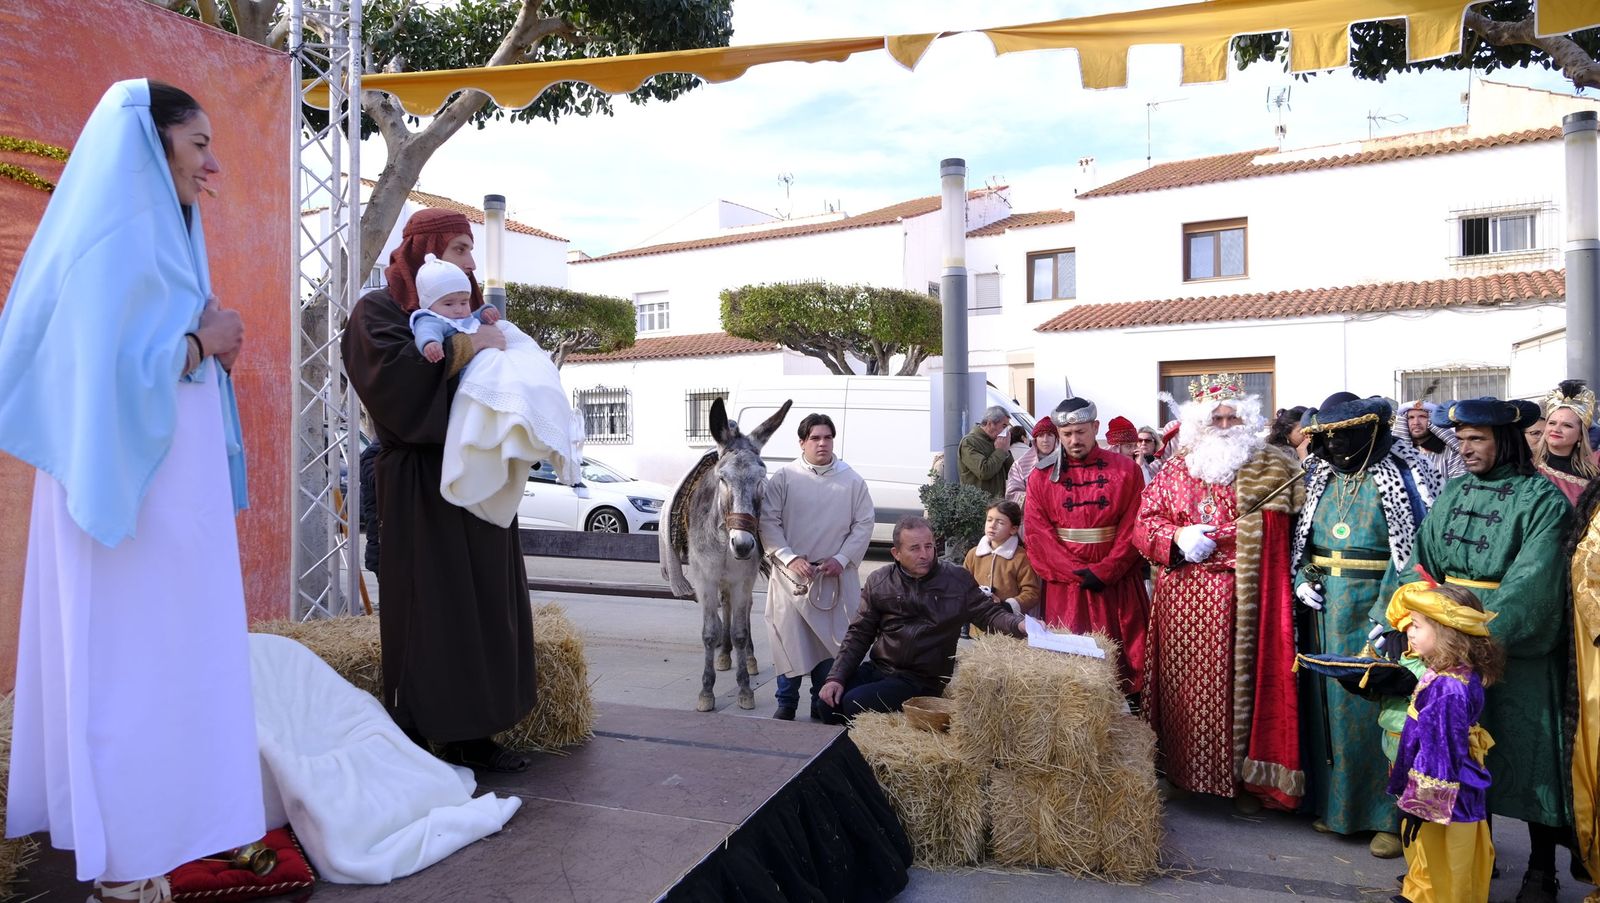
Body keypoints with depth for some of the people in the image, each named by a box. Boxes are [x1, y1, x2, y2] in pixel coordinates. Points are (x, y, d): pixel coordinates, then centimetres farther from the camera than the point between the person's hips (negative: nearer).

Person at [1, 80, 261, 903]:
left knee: (154, 654, 15)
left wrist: (207, 342, 2)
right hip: (136, 486, -10)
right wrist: (205, 342, -11)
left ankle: (137, 824, 28)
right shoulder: (115, 236, -15)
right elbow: (114, 369, -23)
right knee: (133, 656, -2)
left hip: (166, 484, 10)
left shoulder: (151, 231, 15)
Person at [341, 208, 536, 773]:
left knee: (484, 609, 6)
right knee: (428, 616, -6)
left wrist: (497, 336, 3)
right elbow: (391, 370, -20)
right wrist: (465, 345, -16)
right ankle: (413, 744, 4)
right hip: (420, 486, -7)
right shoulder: (379, 309, 0)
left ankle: (468, 736, 14)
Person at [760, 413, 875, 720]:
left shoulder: (852, 480, 2)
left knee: (830, 639, 9)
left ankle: (822, 703, 26)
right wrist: (790, 558, -14)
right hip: (791, 573, -1)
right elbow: (768, 522, -5)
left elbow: (863, 524, 2)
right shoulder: (784, 478, -2)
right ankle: (786, 703, 21)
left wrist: (842, 559, -9)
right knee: (789, 638, 5)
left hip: (836, 576, 1)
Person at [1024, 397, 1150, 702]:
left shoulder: (1126, 470, 0)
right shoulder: (1042, 478, 1)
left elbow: (1133, 528, -4)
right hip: (1065, 582, 0)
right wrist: (1079, 573, -13)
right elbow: (1038, 534, -4)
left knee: (1126, 654, 6)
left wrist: (1103, 572, -14)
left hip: (1118, 581, 0)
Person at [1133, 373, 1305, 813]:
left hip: (1244, 600, -2)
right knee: (1185, 685, 8)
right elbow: (1145, 523, 7)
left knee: (1241, 684, 1)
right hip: (1183, 599, 2)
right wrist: (1177, 537, -12)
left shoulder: (1271, 468, 5)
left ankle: (1244, 777, 14)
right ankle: (1182, 770, 22)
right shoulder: (1176, 470, 10)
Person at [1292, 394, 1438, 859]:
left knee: (1379, 705, 0)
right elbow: (1302, 538, 18)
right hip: (1326, 610, 5)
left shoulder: (1397, 478, -5)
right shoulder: (1320, 477, 11)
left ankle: (1389, 814, 13)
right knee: (1330, 702, 10)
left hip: (1377, 609, -5)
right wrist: (1303, 580, 3)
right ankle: (1334, 801, 24)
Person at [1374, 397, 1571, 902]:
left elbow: (1531, 582, -20)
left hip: (1519, 645, -5)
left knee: (1522, 746, 4)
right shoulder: (1452, 492, 8)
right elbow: (1421, 562, 4)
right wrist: (1389, 618, -8)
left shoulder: (1541, 498, -9)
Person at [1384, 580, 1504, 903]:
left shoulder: (1447, 688, -29)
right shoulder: (1459, 675, 2)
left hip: (1442, 801, -9)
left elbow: (1440, 752, -27)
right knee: (1427, 864, 25)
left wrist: (1421, 805, -21)